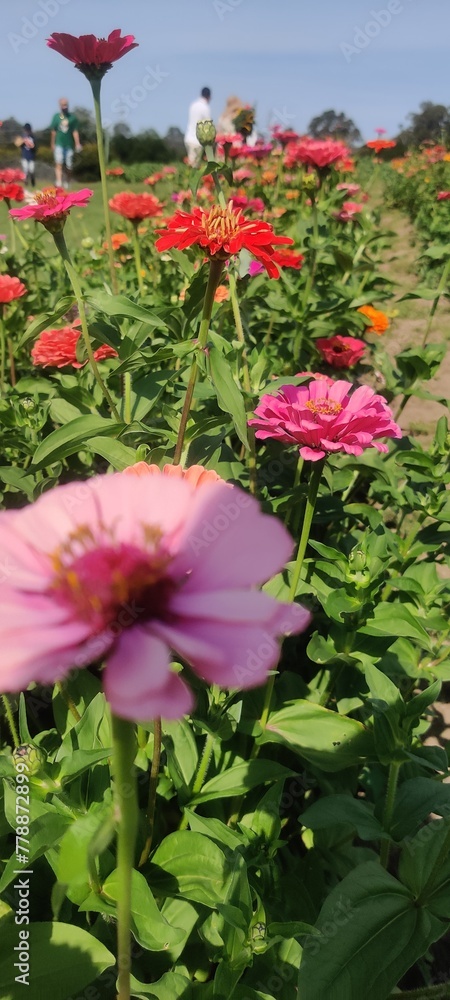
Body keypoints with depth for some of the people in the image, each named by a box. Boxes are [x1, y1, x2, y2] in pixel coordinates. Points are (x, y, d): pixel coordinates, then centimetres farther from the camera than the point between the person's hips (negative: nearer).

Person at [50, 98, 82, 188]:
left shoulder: (72, 117, 4)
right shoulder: (56, 116, 6)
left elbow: (75, 132, 0)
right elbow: (53, 132, 10)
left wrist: (77, 144, -9)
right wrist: (52, 144, 11)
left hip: (69, 145, 1)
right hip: (59, 144, -1)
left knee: (69, 167, 5)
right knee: (58, 164, -15)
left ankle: (67, 184, 23)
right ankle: (58, 183, -24)